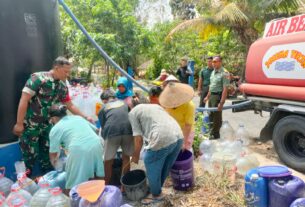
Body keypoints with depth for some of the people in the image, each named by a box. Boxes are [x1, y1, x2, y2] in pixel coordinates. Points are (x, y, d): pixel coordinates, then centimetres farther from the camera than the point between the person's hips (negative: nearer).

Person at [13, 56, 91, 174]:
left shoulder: (62, 86, 0)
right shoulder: (38, 78, -20)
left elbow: (70, 105, 9)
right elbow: (24, 100, -22)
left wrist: (84, 117, 3)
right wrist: (19, 124, -22)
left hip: (46, 125, 6)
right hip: (30, 125, -6)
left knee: (47, 153, 16)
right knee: (30, 155, 5)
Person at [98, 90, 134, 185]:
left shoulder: (103, 108, 21)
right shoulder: (124, 103, 27)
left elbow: (103, 126, 21)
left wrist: (104, 137, 36)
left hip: (112, 132, -2)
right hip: (128, 130, 2)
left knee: (108, 162, 16)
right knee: (126, 158, 21)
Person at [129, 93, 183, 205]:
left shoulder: (133, 112, 10)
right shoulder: (155, 105, 30)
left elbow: (138, 138, 3)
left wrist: (136, 156, 19)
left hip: (162, 140, -8)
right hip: (178, 136, 8)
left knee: (151, 166, 17)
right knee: (165, 166, 26)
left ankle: (156, 195, 37)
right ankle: (156, 188, 47)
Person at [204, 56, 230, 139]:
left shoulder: (224, 73, -17)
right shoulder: (213, 72, 10)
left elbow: (225, 89, -22)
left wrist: (221, 102, -25)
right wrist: (208, 96, 20)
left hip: (218, 96, -8)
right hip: (211, 96, 9)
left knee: (217, 116, 3)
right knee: (211, 115, 19)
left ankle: (215, 134, 17)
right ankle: (211, 131, 35)